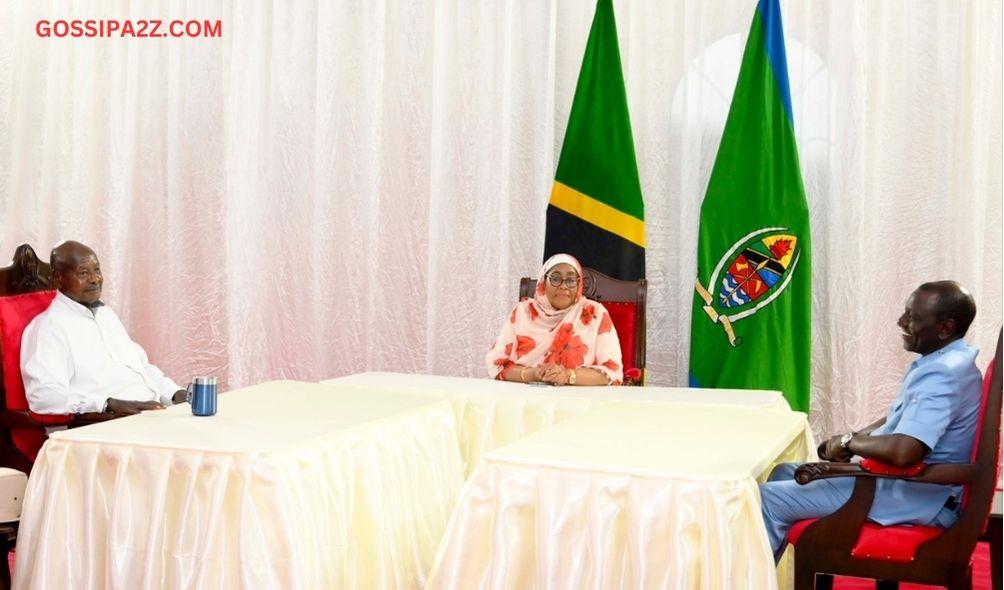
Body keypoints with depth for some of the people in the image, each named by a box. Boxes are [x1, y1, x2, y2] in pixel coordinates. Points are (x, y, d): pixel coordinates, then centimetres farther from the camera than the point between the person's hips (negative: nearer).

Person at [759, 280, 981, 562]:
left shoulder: (943, 375, -24)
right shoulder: (943, 362, 9)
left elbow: (903, 452, -35)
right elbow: (899, 421, 22)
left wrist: (850, 441, -15)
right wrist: (845, 441, 6)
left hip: (916, 497, -11)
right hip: (910, 482, 11)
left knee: (769, 499, -11)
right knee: (786, 474, 18)